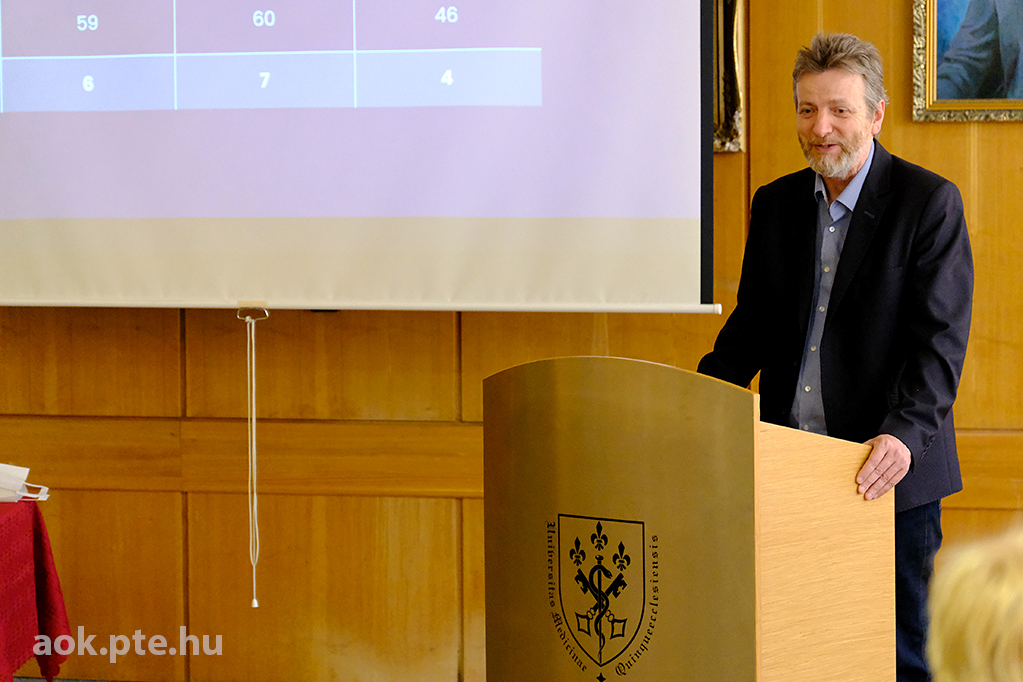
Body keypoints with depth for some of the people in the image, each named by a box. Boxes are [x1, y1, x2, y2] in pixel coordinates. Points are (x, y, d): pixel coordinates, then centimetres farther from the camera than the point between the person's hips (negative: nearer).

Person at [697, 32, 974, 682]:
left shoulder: (929, 202, -5)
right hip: (792, 471, 5)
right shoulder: (776, 203, 12)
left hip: (889, 476, -4)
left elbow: (940, 337, -12)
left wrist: (905, 434, -26)